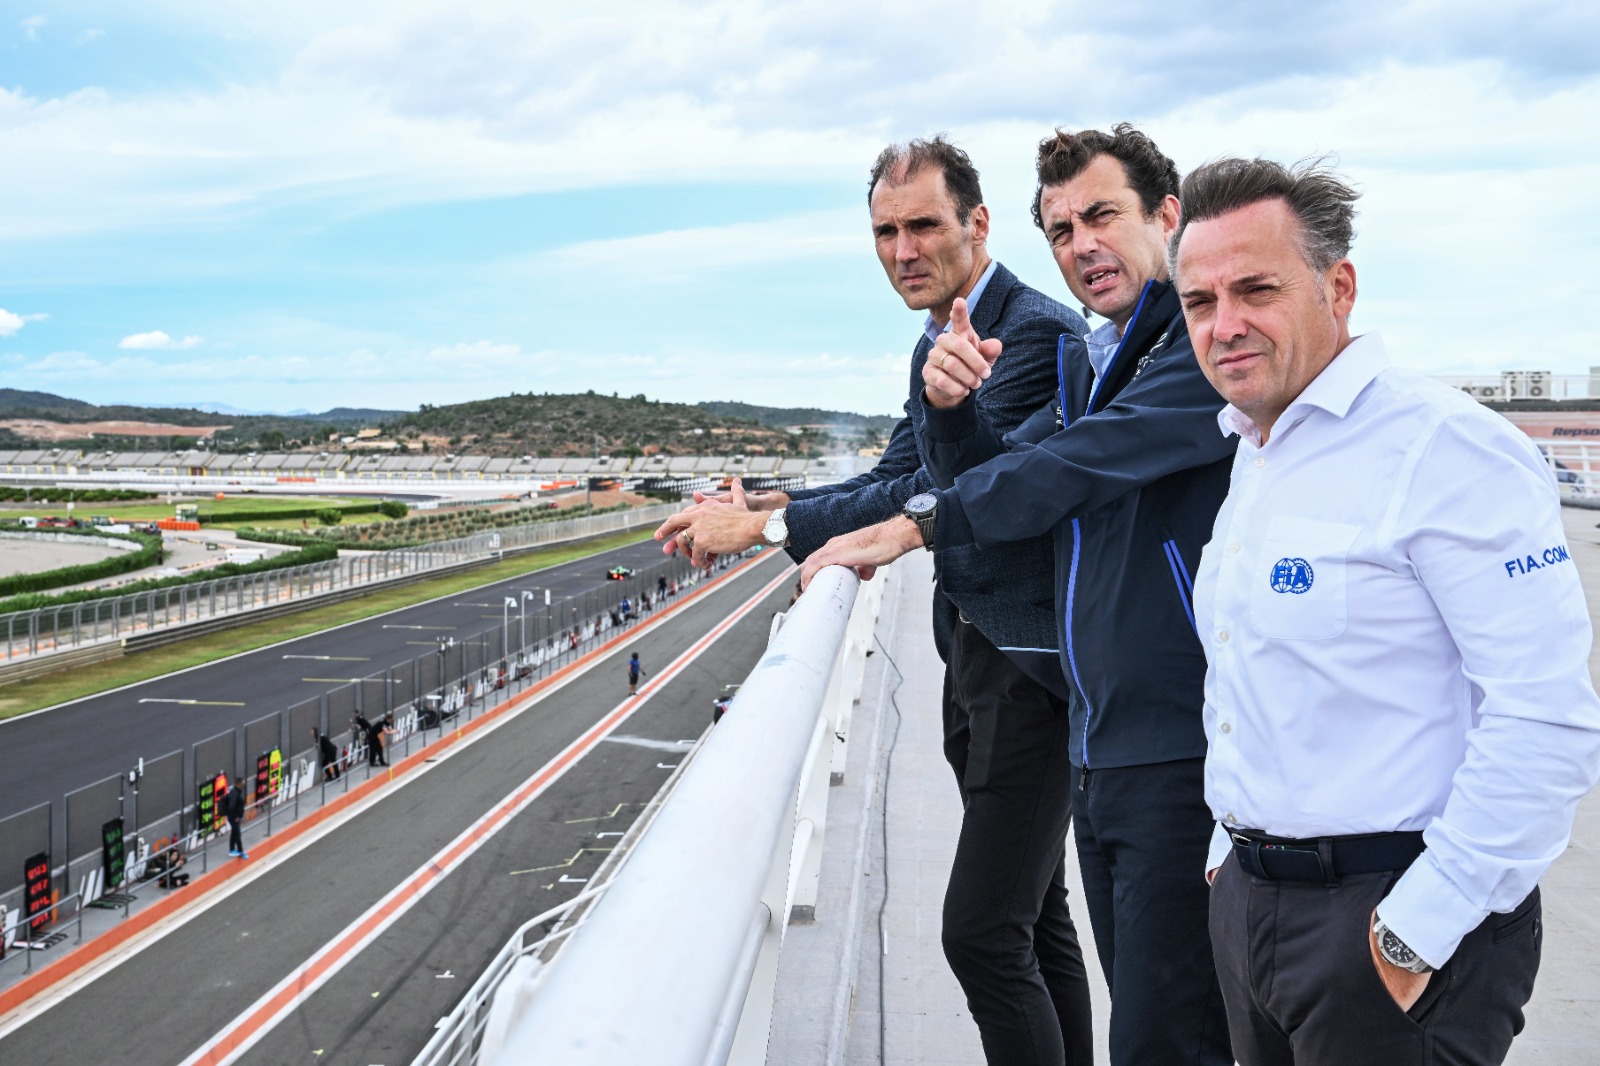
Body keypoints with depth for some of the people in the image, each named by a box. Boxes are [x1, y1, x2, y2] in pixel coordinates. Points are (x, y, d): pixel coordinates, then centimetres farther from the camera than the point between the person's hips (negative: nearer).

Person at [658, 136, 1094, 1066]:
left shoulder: (1040, 333, -18)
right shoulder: (936, 342, 13)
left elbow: (950, 493, -24)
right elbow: (899, 476, 14)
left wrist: (767, 524, -20)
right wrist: (762, 504, -1)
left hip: (1030, 663, -9)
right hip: (970, 649, 10)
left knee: (983, 930, -8)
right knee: (1035, 912, 19)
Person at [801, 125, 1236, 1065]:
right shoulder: (1096, 367, 18)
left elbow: (1075, 468, -20)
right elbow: (996, 475, 15)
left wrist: (917, 526, -12)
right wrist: (951, 406, -7)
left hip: (1181, 750, -9)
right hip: (1098, 746, 9)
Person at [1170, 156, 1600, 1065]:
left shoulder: (1447, 446, -17)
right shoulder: (1253, 455, 10)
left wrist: (1417, 930, -20)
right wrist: (1232, 846, 17)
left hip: (1398, 926, -8)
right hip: (1249, 895, 8)